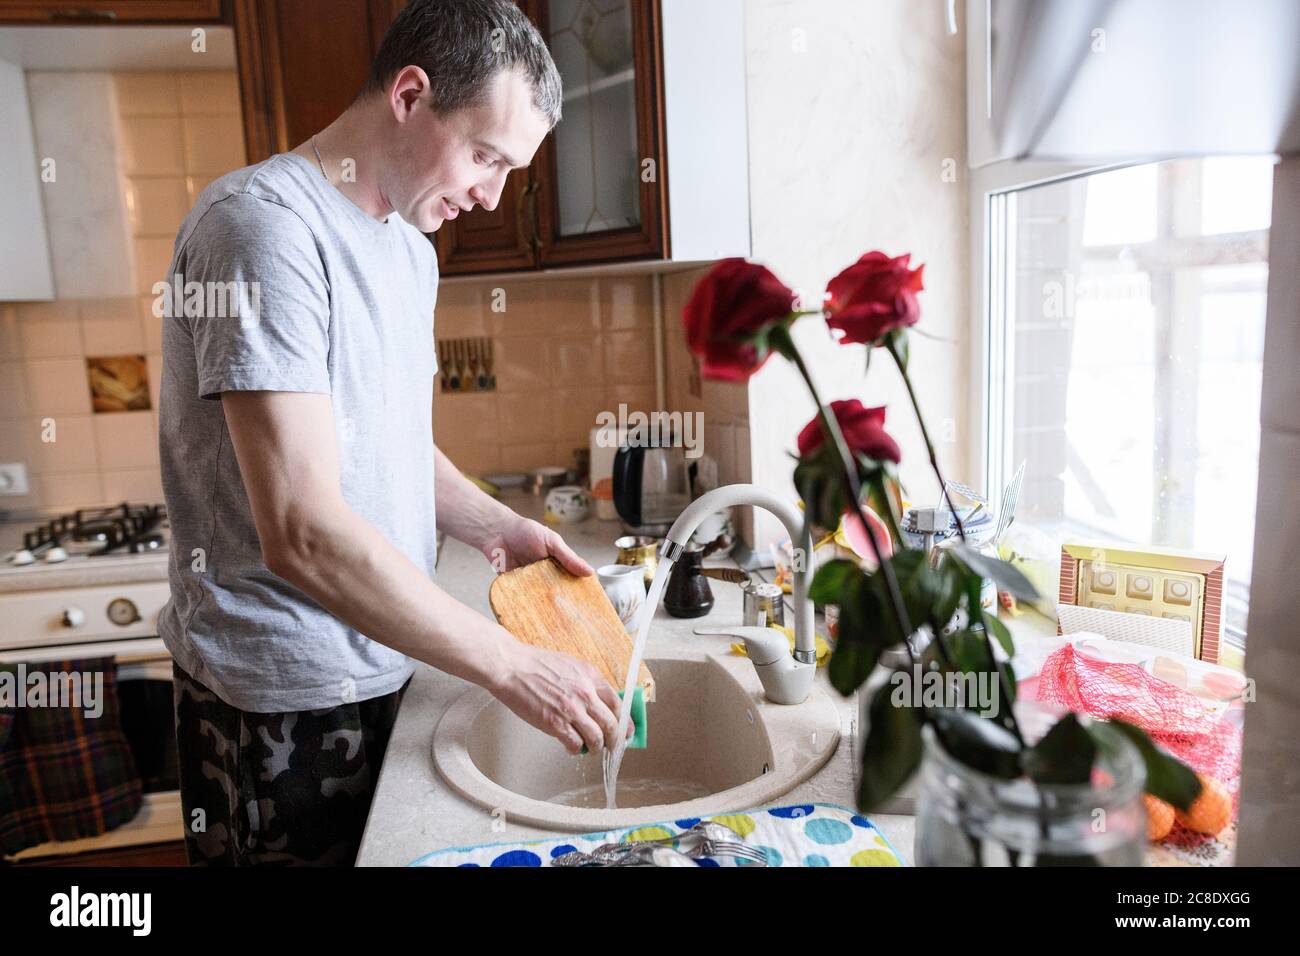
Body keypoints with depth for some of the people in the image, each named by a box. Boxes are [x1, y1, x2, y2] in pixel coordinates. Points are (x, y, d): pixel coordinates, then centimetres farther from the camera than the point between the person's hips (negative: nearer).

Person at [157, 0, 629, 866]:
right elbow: (302, 534, -28)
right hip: (285, 701, -8)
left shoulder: (410, 247, 9)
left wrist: (496, 526, -1)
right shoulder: (264, 223, -20)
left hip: (385, 664, 8)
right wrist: (511, 666, -23)